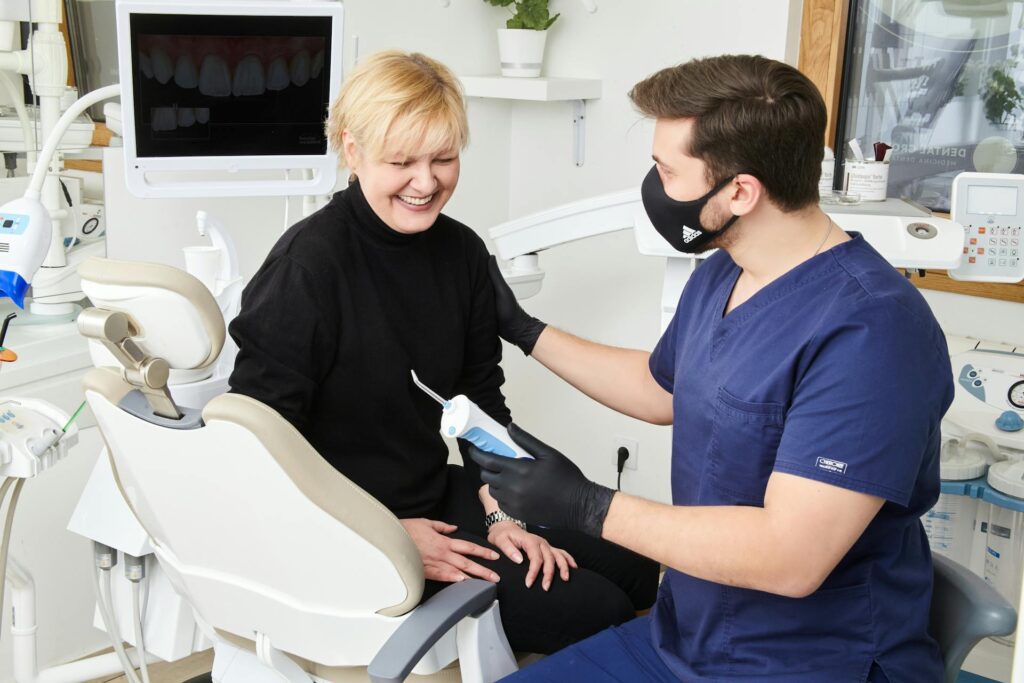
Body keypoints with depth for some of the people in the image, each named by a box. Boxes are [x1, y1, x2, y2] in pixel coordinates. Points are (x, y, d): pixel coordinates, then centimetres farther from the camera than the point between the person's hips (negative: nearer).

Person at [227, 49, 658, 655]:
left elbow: (482, 399, 8)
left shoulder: (462, 253, -1)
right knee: (591, 608, -11)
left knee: (634, 568, 7)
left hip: (441, 498, 7)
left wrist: (503, 512, -4)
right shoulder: (307, 265, -21)